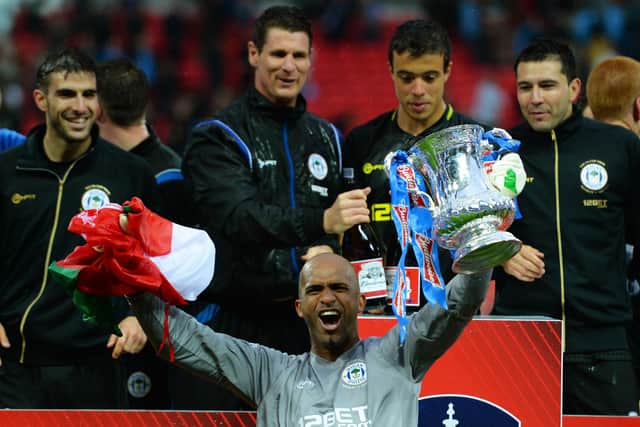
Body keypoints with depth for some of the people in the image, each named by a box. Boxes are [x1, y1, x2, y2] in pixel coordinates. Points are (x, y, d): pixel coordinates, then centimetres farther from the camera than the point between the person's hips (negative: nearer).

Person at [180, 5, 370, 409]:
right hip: (236, 326, -4)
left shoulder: (327, 138, 15)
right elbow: (240, 218, -20)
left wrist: (332, 248, -5)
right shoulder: (217, 138, -3)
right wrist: (322, 221, -36)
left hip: (307, 325, 4)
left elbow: (350, 225, 20)